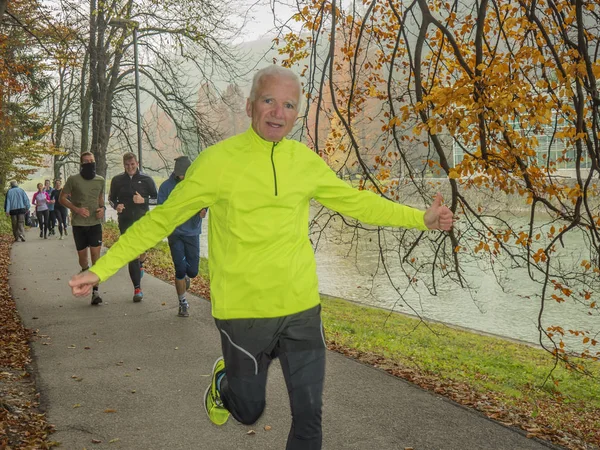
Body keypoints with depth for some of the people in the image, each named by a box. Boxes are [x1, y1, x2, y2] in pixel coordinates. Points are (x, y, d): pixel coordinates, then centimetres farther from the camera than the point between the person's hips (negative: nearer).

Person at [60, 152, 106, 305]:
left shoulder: (100, 180, 4)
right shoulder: (73, 180, -5)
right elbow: (62, 198, 2)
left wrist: (102, 208, -2)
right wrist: (76, 209, -14)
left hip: (95, 223, 1)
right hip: (78, 224, -1)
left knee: (96, 255, -10)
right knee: (82, 255, 9)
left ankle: (95, 291, -10)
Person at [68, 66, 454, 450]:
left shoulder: (306, 161, 0)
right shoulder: (218, 160, -11)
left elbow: (356, 202, 11)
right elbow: (161, 220, -6)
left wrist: (421, 218, 6)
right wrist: (101, 269, -8)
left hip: (302, 309, 3)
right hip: (243, 312, -3)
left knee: (309, 414, 8)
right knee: (249, 411, 15)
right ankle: (224, 380, 49)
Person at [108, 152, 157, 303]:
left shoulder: (146, 180, 2)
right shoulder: (117, 180, 6)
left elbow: (157, 199, 6)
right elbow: (111, 198, 16)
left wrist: (143, 200, -13)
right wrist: (116, 206, -6)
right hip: (125, 222, 1)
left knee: (142, 252, -9)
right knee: (132, 255, 0)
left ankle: (139, 266, 29)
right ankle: (137, 288, 7)